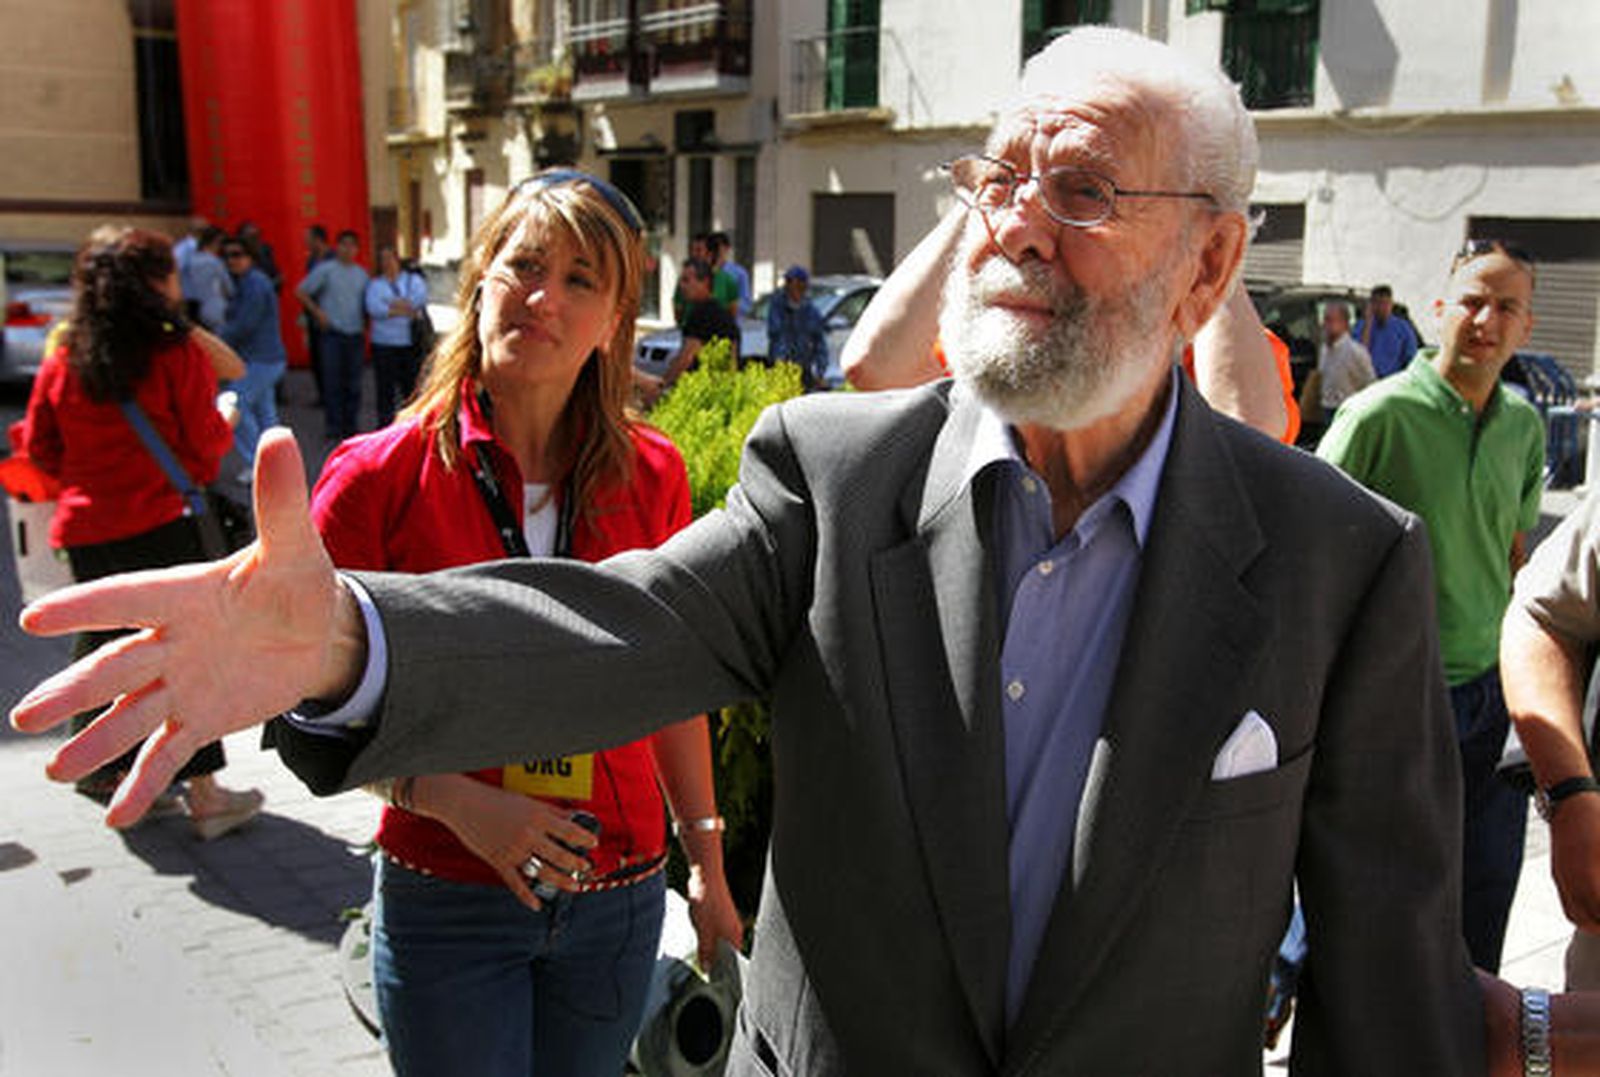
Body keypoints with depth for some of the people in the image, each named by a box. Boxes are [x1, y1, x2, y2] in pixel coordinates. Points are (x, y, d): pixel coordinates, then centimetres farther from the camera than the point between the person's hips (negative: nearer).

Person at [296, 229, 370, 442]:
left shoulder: (361, 273, 13)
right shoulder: (325, 269, 0)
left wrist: (366, 323, 5)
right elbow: (301, 292, 1)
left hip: (355, 333, 4)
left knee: (353, 382, 6)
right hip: (332, 332, -4)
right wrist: (317, 312, -7)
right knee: (332, 380, -5)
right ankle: (334, 426, 0)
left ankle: (350, 425, 15)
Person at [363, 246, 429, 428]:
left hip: (410, 343, 0)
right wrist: (402, 311, -10)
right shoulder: (375, 284, 13)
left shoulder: (413, 280, 14)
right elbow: (373, 308, -6)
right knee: (385, 387, -2)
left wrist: (390, 304, -8)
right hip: (384, 343, 0)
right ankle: (385, 424, 4)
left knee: (412, 385, 1)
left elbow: (421, 298, -8)